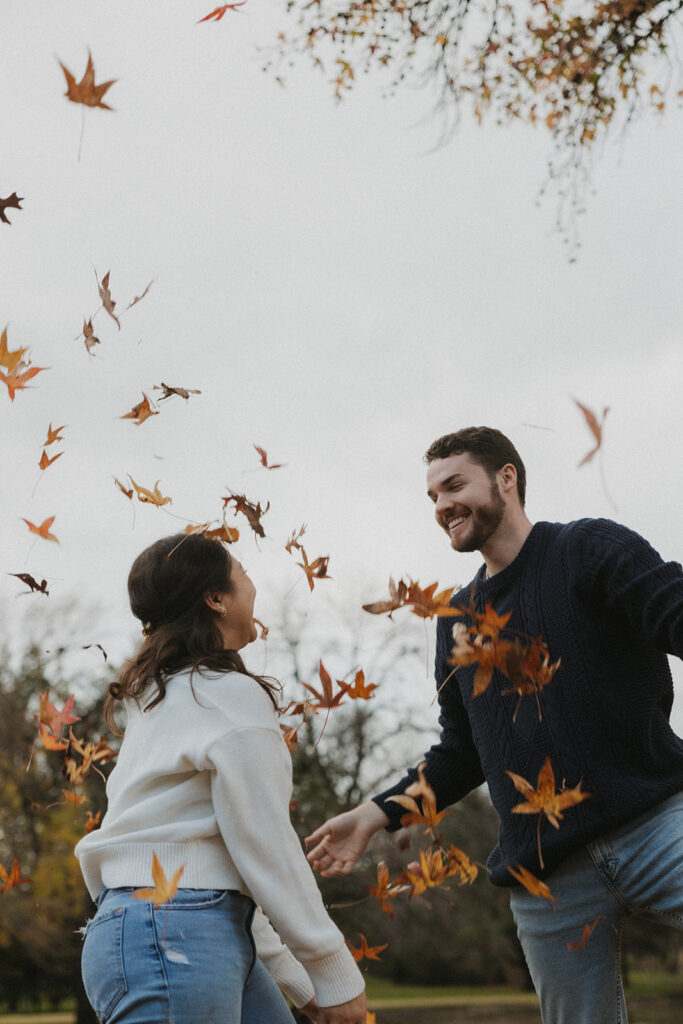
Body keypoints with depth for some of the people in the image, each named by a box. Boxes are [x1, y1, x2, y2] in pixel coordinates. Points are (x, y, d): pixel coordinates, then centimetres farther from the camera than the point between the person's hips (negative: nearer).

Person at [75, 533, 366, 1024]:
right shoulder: (232, 695, -9)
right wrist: (337, 977, -6)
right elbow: (267, 851, -13)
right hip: (176, 940, -10)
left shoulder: (158, 699, 21)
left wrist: (298, 979, 22)